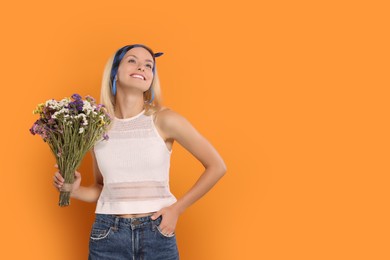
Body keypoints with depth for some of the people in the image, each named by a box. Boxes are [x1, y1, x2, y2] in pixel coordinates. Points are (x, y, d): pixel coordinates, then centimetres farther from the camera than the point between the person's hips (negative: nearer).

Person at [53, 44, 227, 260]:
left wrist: (177, 208, -4)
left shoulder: (164, 120, -8)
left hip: (158, 235, -2)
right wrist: (74, 190, -6)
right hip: (107, 236, 2)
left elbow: (216, 166, -2)